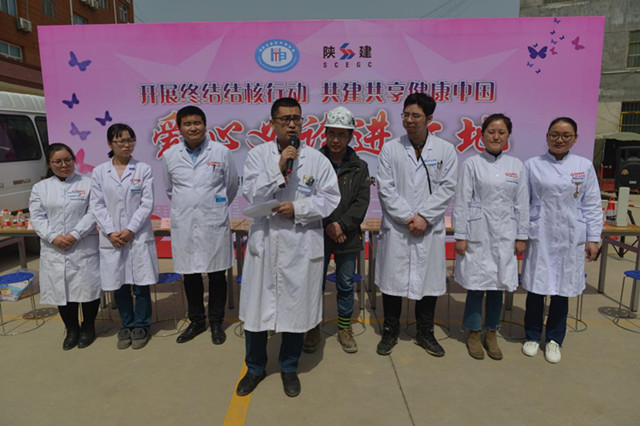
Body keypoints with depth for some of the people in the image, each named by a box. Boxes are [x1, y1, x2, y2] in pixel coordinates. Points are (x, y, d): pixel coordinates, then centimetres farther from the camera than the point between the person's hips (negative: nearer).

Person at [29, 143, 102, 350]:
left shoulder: (88, 183, 2)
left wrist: (75, 234, -16)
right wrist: (53, 237, -12)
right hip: (54, 250, 3)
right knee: (61, 289, 8)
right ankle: (71, 329, 25)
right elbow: (37, 217, 3)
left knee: (88, 287, 1)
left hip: (84, 248, -2)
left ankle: (88, 328, 21)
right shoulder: (40, 188, 11)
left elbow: (93, 213, -6)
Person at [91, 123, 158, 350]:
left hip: (139, 236, -2)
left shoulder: (143, 169, 0)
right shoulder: (99, 172, 5)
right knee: (118, 285, 10)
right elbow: (97, 205, 3)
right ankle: (126, 326, 27)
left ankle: (141, 326, 20)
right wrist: (111, 232, -9)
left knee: (141, 284, 4)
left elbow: (147, 204, -5)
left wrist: (130, 230, -12)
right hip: (111, 238, 2)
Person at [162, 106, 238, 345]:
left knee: (217, 275, 7)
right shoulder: (170, 155, 3)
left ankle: (216, 323, 25)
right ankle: (196, 321, 30)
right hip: (184, 225, 2)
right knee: (190, 276, 12)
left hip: (214, 224, -2)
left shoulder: (221, 152, -3)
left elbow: (231, 186, 8)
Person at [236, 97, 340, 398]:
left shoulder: (317, 159, 0)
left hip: (302, 247, 0)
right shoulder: (258, 155, 1)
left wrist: (297, 208, -13)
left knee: (296, 308, 11)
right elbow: (251, 194, -9)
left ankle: (289, 369, 34)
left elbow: (330, 198, -2)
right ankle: (255, 368, 34)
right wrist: (279, 168, -18)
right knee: (257, 307, 10)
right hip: (263, 242, 1)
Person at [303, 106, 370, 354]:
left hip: (348, 237, 1)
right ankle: (314, 329, 27)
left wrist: (341, 225, -15)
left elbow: (362, 202, -3)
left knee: (346, 285, 12)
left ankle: (345, 329, 30)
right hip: (318, 234, -1)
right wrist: (327, 226, -12)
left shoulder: (359, 167, 3)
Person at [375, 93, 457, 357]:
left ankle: (425, 333, 28)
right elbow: (385, 189, -4)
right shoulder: (390, 149, 2)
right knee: (392, 280, 7)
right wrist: (407, 217, -12)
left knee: (429, 281, 10)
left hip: (430, 229, 1)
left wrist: (424, 216, -12)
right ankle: (390, 332, 25)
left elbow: (447, 188, -2)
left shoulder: (445, 150, 4)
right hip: (396, 228, 0)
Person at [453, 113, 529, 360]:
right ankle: (474, 335, 21)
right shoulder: (472, 164, -2)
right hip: (478, 235, -3)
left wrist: (521, 237, 6)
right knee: (476, 286, 3)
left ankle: (491, 335, 26)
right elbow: (462, 202, -4)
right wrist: (460, 236, -8)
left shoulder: (516, 166, 7)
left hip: (504, 236, 3)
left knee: (497, 286, 10)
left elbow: (522, 204, 8)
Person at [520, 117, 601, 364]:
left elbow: (592, 205, 6)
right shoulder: (532, 165, 1)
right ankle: (532, 336, 25)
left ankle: (554, 340, 27)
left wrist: (593, 238, 3)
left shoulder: (585, 166, 5)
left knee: (562, 290, 9)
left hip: (570, 239, 1)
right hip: (540, 236, -1)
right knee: (536, 288, 6)